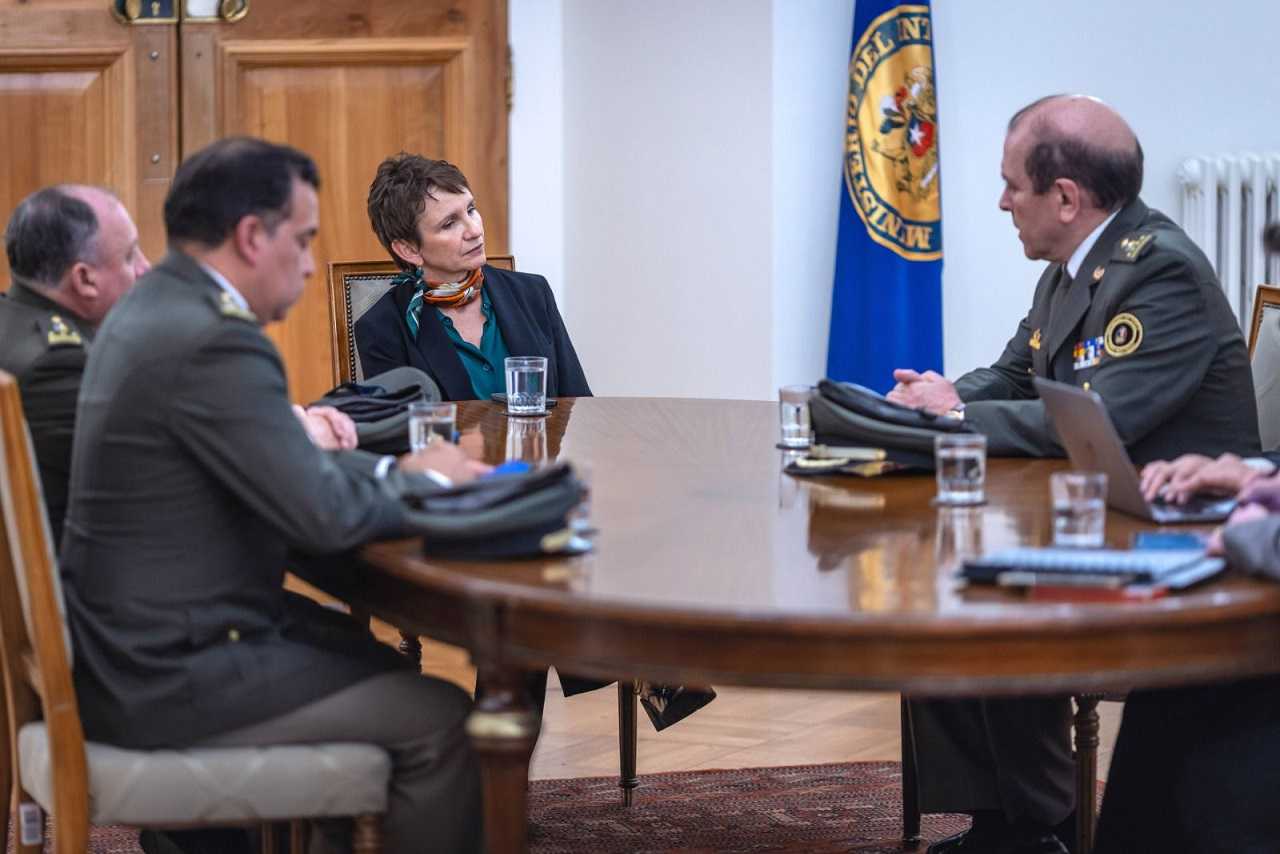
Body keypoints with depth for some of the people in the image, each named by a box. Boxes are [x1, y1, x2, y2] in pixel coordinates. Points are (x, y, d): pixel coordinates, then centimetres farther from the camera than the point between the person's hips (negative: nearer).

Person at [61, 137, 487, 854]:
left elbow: (284, 464, 16)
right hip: (166, 678, -10)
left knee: (378, 660, 24)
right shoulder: (216, 340, -24)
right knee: (443, 720, -6)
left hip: (124, 641, 10)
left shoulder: (156, 309, 8)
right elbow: (325, 515, -23)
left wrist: (395, 469, 4)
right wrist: (427, 481, -5)